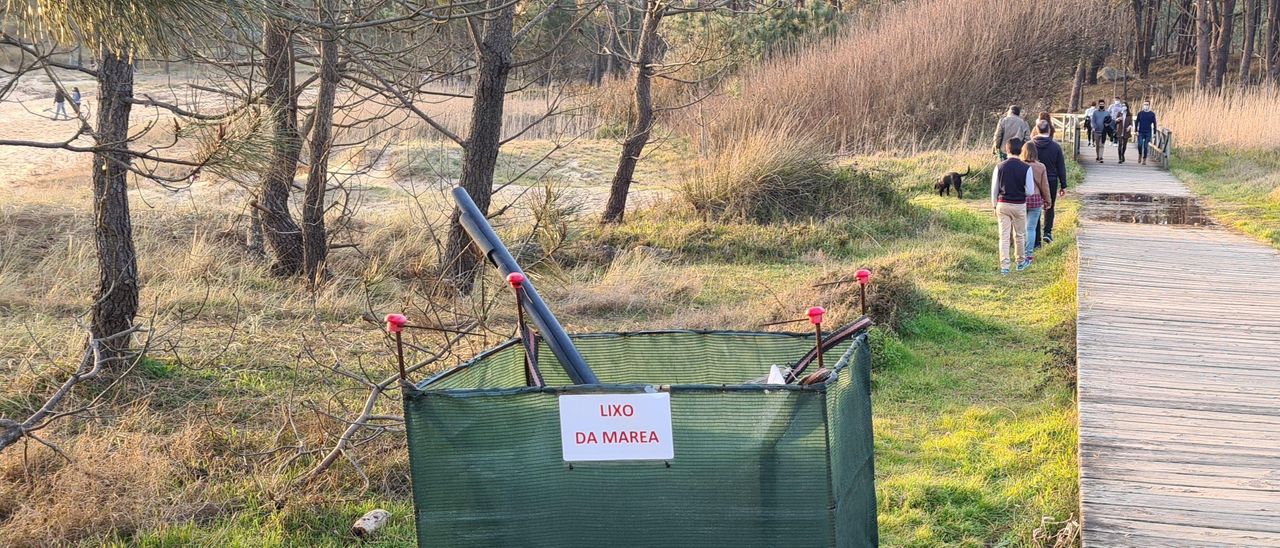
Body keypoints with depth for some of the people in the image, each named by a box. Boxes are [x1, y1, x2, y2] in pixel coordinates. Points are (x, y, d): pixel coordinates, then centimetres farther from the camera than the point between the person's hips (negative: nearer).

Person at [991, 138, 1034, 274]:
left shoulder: (1000, 166, -6)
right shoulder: (1026, 168, -10)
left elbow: (994, 188, 0)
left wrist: (995, 206, 11)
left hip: (1002, 205, 1)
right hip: (1019, 205, 0)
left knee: (1004, 237, 4)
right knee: (1019, 235, 16)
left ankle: (1004, 266, 0)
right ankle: (1020, 262, 31)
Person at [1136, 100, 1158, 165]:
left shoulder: (1152, 114, 2)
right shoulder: (1140, 113, 3)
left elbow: (1154, 124, 5)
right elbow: (1137, 122, 6)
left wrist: (1154, 133, 1)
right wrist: (1136, 131, -2)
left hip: (1148, 133, 0)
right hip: (1141, 133, 0)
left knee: (1145, 147, 0)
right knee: (1140, 145, -13)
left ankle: (1144, 160, 8)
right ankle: (1140, 155, 14)